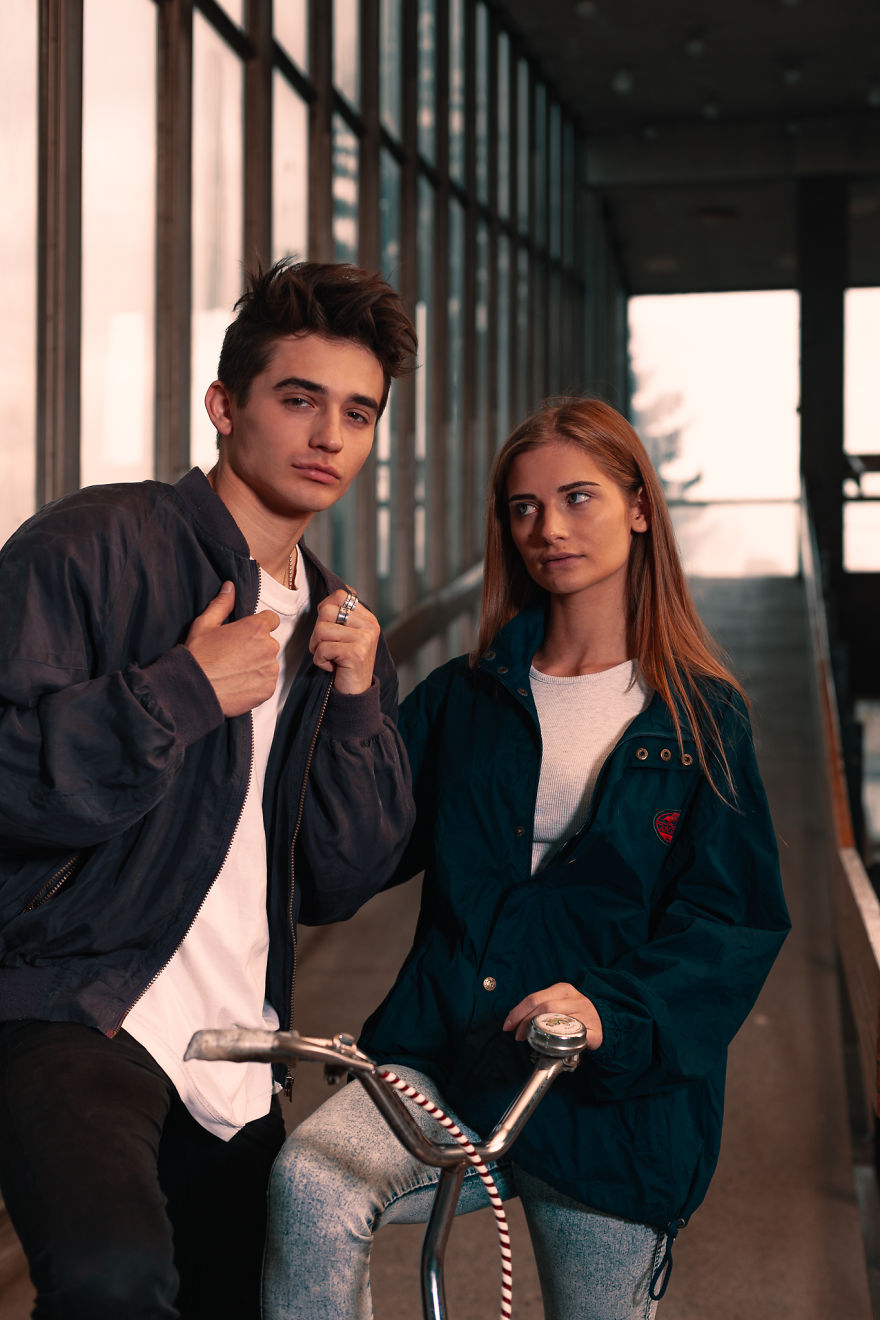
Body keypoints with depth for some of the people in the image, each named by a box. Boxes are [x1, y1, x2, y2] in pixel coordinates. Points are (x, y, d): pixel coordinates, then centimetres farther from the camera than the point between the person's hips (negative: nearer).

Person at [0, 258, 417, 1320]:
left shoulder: (337, 627, 17)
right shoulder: (91, 546, -5)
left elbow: (343, 888, 12)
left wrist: (355, 702, 0)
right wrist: (184, 692, -15)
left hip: (237, 1069, 7)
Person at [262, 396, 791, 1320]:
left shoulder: (700, 718, 4)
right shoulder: (458, 700, 11)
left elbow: (732, 922, -5)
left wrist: (612, 1009, -22)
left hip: (611, 1097, 0)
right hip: (442, 1058, 1)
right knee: (307, 1188, -28)